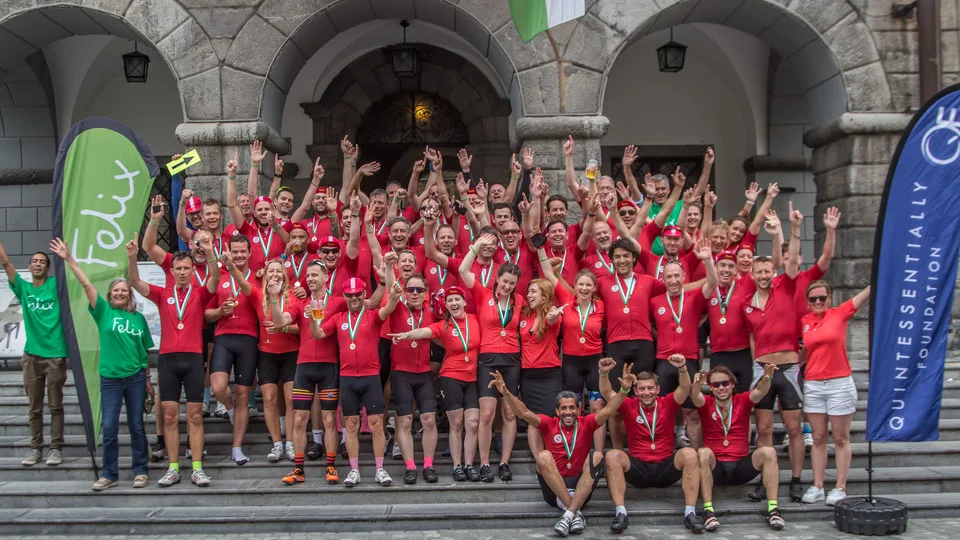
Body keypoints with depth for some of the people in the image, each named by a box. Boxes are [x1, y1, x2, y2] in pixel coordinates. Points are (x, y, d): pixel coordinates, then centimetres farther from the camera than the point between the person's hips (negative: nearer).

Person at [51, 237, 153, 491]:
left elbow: (145, 350, 8)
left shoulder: (138, 317, 5)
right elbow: (86, 284, -8)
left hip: (136, 377, 1)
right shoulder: (103, 311, 2)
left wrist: (148, 377, 7)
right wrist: (69, 259, -15)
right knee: (109, 427, 1)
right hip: (110, 378, -1)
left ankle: (140, 471, 16)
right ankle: (109, 474, 13)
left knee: (136, 425, 7)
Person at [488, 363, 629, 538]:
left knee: (597, 455, -23)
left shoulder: (586, 423, 5)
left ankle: (569, 514, -36)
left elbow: (607, 411, -9)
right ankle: (575, 512, -33)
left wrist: (623, 391, -25)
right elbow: (524, 413, -10)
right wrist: (506, 392, -26)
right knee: (544, 455, -25)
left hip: (581, 487, 0)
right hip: (553, 490, 0)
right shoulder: (549, 424, 3)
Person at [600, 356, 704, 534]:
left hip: (666, 467, 0)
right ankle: (621, 513, -27)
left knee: (689, 454, -28)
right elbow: (607, 393, -11)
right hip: (638, 468, 0)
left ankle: (690, 513, -24)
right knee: (612, 455, -27)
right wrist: (604, 373, -30)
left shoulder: (667, 404, 2)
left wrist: (682, 369, -34)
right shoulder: (629, 406, 1)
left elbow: (685, 389, -14)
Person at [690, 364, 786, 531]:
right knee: (703, 453, -32)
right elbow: (695, 397, -21)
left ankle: (773, 509, -21)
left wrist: (766, 378, -39)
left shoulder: (742, 401, 4)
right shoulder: (706, 404, 2)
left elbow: (760, 392, -15)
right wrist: (697, 384, -45)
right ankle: (708, 510, -30)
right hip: (715, 468, -1)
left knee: (768, 452, -23)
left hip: (741, 466, 1)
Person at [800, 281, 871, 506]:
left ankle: (840, 488, 9)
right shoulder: (804, 321, 6)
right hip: (812, 385, 3)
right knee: (818, 438, 8)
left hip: (840, 384, -3)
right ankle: (817, 487, 11)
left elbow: (867, 292, -9)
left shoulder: (840, 313, -2)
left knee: (841, 439, 4)